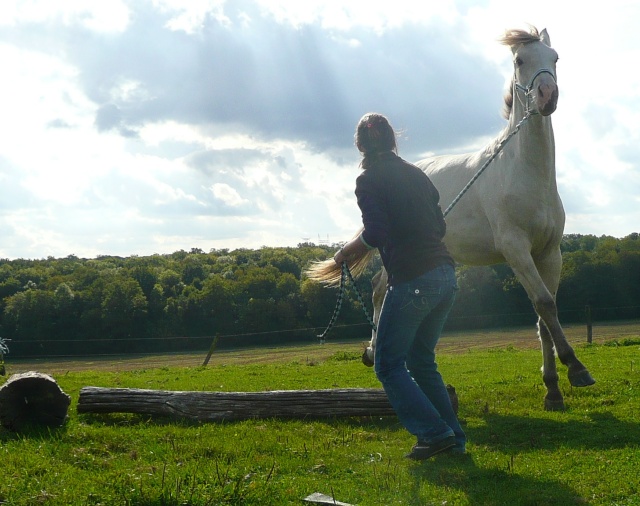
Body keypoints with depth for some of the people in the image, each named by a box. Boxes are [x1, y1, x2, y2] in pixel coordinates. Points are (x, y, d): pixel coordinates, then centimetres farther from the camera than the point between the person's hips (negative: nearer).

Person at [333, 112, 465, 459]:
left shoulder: (369, 180, -5)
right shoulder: (417, 174, 14)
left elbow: (375, 234, -18)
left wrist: (345, 252, -1)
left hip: (411, 281, -7)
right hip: (445, 275, 7)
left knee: (388, 365, 6)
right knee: (421, 361, 20)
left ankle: (435, 433, -4)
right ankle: (453, 438, 16)